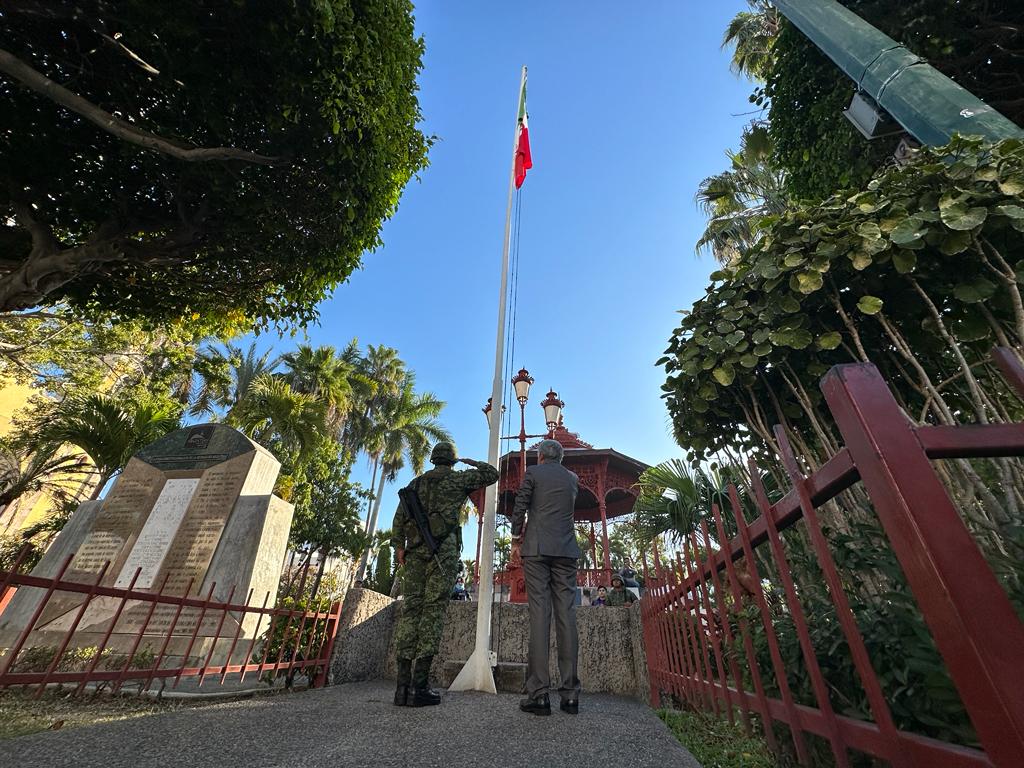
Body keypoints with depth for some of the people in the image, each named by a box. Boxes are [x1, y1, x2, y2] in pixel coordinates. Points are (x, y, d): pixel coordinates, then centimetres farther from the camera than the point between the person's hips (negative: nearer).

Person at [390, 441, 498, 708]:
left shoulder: (416, 482, 20)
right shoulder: (458, 478, 8)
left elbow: (400, 514, 11)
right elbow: (492, 474, 14)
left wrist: (398, 545, 7)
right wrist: (472, 463, 28)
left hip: (415, 547, 5)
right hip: (443, 546, -4)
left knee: (410, 609, 4)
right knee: (433, 610, -4)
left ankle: (403, 685, 3)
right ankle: (420, 687, -5)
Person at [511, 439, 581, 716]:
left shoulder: (533, 472, 3)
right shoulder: (573, 478, 15)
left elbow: (519, 508, -1)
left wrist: (516, 540, 6)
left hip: (537, 548, -3)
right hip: (566, 550, 3)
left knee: (540, 615, -5)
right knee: (566, 615, 2)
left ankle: (539, 693, -4)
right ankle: (570, 693, 4)